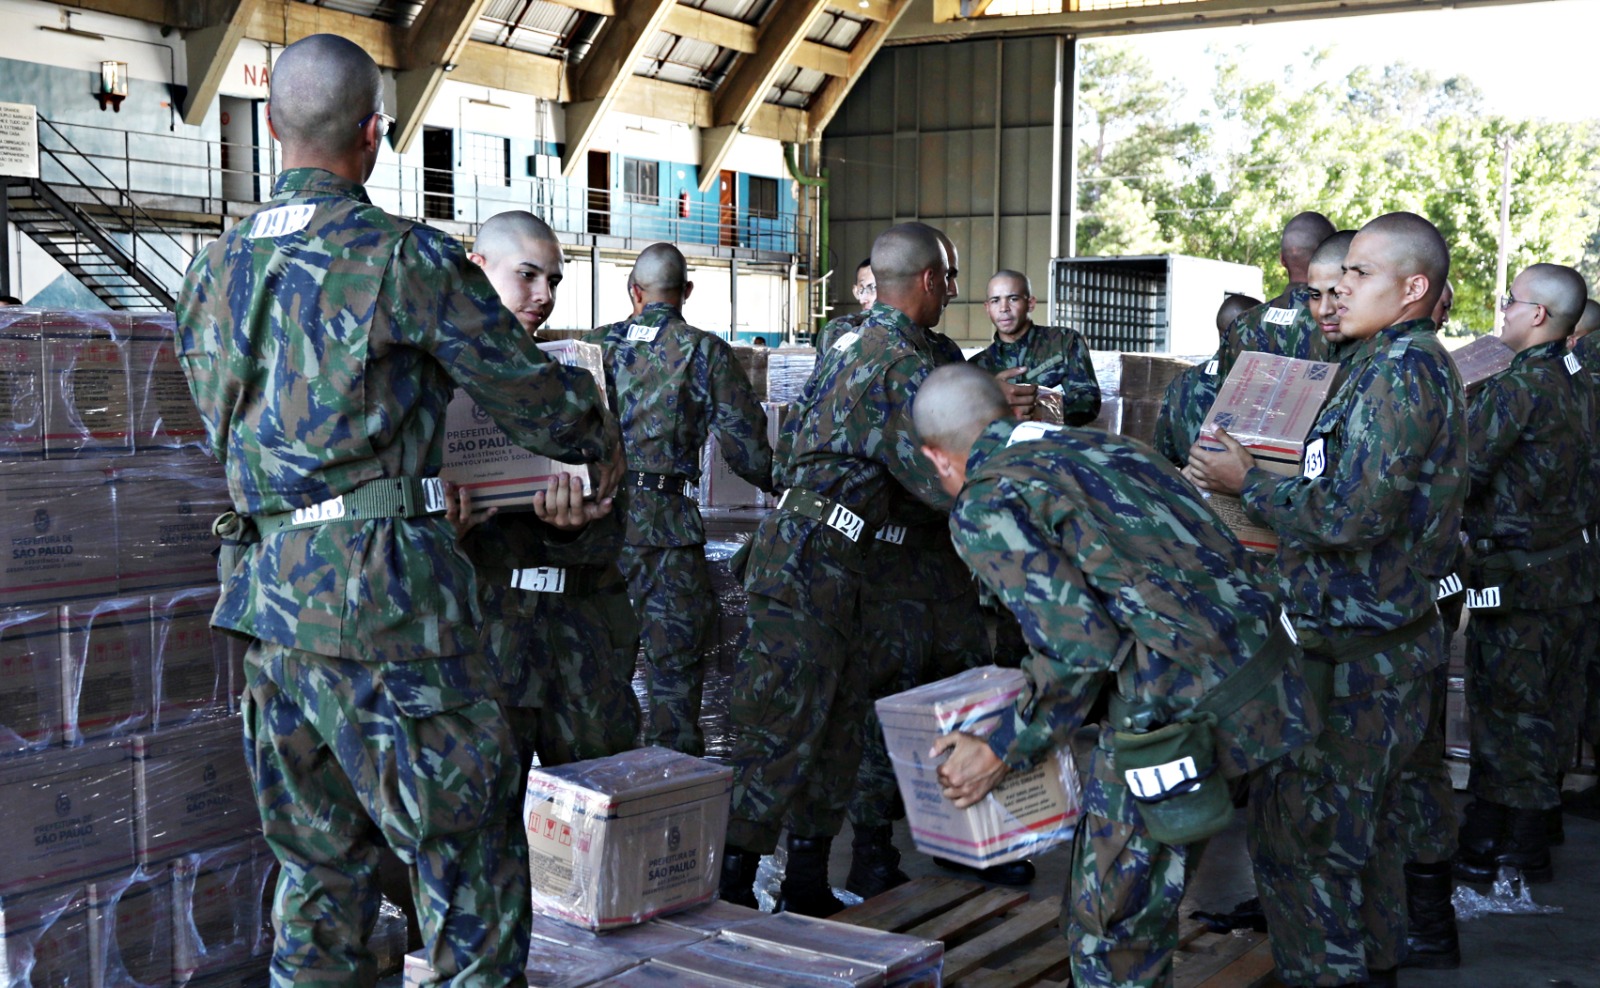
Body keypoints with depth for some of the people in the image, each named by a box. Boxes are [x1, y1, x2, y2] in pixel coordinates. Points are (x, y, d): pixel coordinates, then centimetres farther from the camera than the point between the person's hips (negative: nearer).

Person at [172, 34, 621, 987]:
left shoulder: (215, 271, 11)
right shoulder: (404, 256, -10)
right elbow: (529, 388, -3)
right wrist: (604, 442, 17)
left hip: (267, 595, 7)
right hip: (385, 595, -7)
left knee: (318, 858, 18)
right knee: (470, 857, 3)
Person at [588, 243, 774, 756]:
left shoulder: (595, 344, 8)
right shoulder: (706, 353, -2)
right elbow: (745, 444, -5)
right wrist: (784, 483, 12)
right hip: (665, 519, -4)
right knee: (675, 661, 4)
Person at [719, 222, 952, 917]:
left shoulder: (843, 344, 16)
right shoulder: (904, 364, -13)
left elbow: (788, 452, 21)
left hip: (794, 541, 10)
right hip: (812, 563, -10)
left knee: (838, 720, 15)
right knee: (781, 729, -6)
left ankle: (807, 885, 22)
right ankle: (732, 893, 1)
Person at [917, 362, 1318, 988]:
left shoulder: (983, 506, -3)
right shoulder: (1097, 444, 21)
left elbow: (1078, 644, -13)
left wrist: (1003, 752, -1)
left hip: (1180, 702, -8)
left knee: (1110, 920, 8)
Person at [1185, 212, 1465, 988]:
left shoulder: (1401, 369, -17)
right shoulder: (1415, 364, 15)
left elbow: (1352, 515, -24)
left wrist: (1248, 485, -12)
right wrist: (1261, 480, 11)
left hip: (1359, 651, -11)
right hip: (1383, 636, 11)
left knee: (1293, 822, -5)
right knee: (1362, 818, 21)